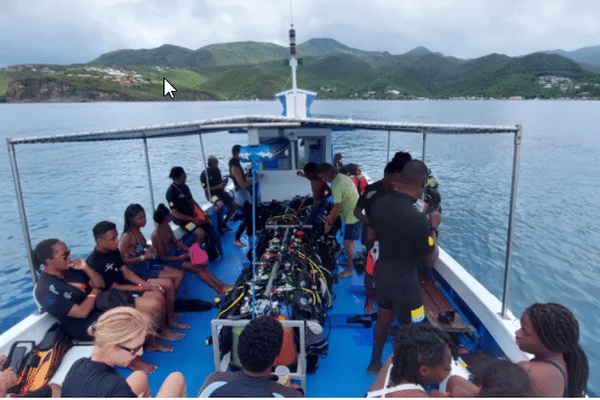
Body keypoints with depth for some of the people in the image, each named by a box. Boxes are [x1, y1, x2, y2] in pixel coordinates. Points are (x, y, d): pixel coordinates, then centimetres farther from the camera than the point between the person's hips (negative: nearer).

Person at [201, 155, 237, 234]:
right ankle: (219, 226, -18)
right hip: (211, 194, -7)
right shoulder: (204, 174, -12)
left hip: (221, 192, 7)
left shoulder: (217, 170, 8)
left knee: (234, 206, -4)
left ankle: (224, 223, 13)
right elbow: (206, 190, -14)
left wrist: (224, 181, -3)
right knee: (220, 204, -36)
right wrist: (218, 187, -22)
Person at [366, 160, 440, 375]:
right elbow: (431, 261, -14)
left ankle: (375, 363, 44)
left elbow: (371, 236, 9)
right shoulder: (418, 219, -29)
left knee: (383, 320, 26)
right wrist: (433, 229, -4)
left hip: (382, 275, 7)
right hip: (405, 283, -7)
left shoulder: (379, 204, -9)